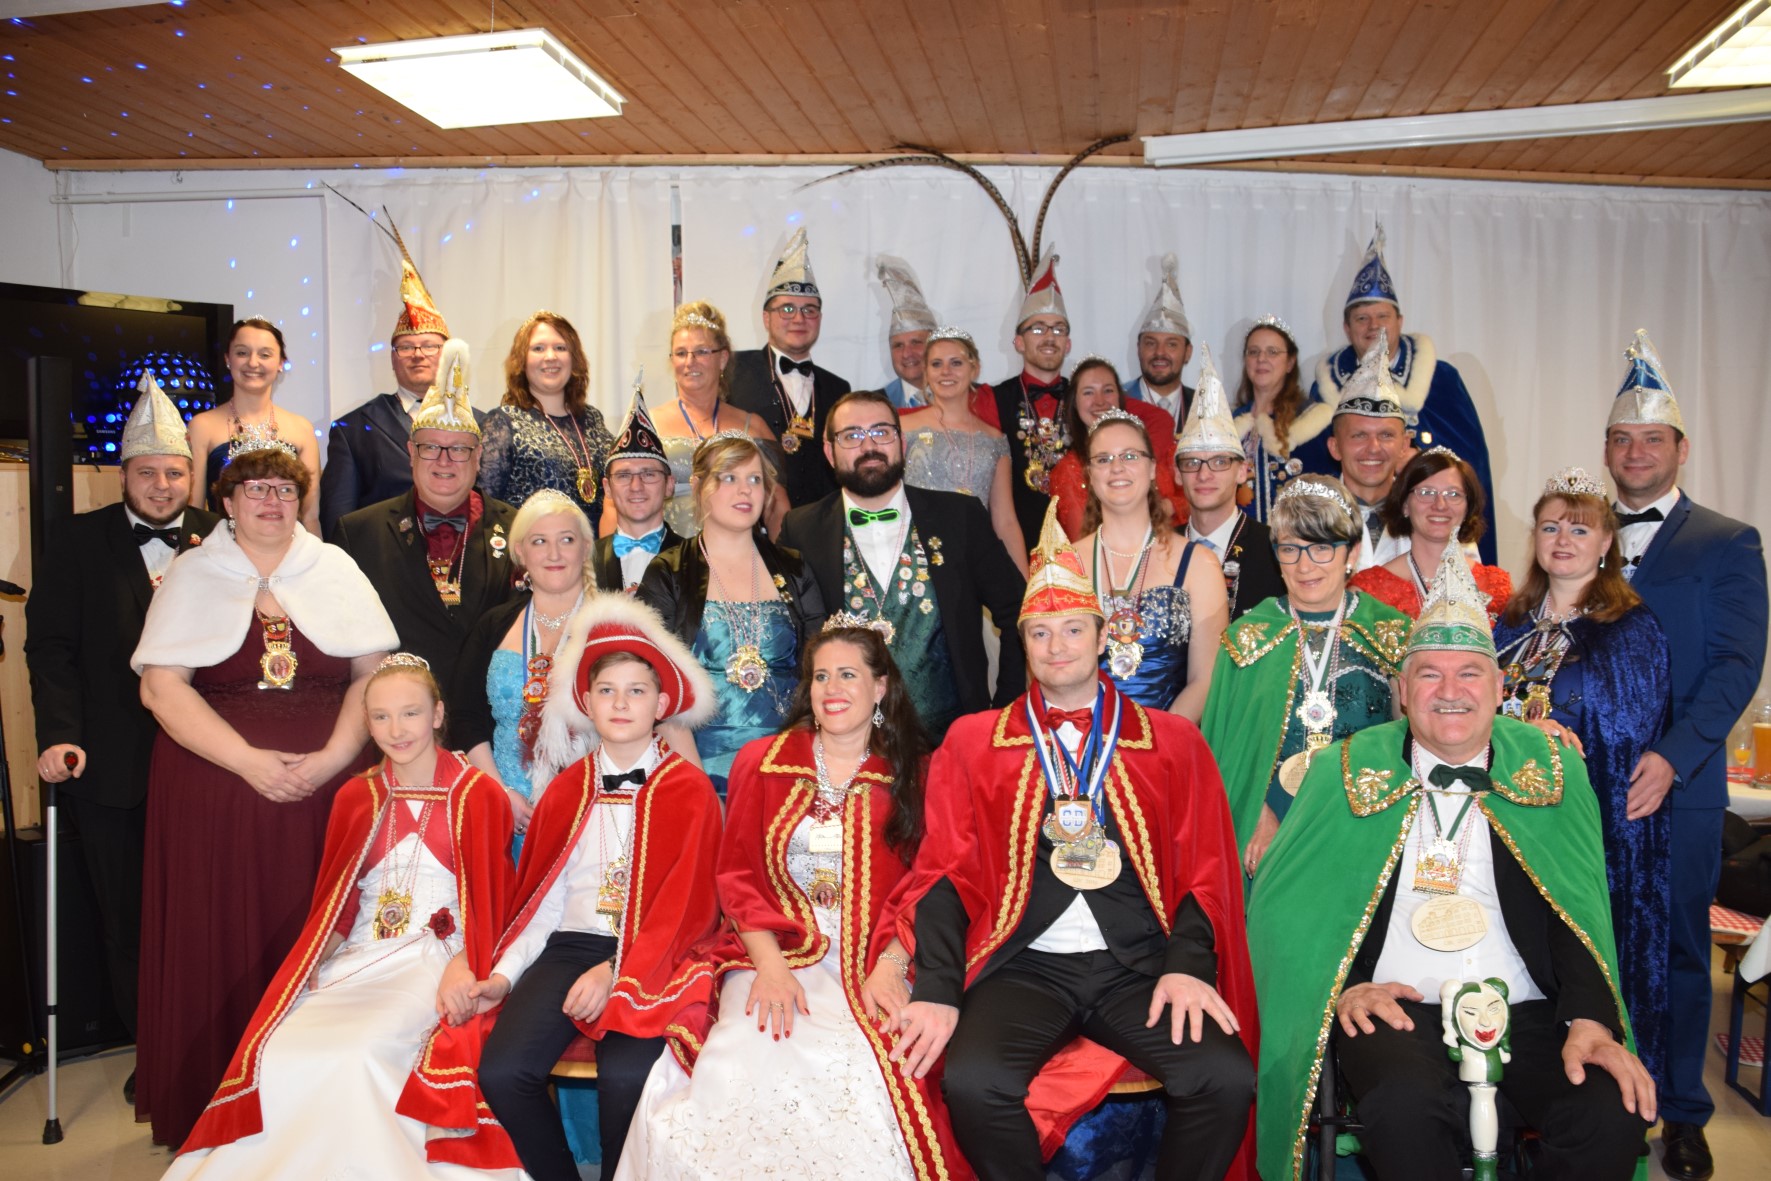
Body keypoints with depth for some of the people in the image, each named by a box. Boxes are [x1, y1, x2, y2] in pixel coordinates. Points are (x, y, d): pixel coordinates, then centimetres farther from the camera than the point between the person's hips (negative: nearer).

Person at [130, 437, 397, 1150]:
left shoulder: (335, 569, 10)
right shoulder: (192, 575, 7)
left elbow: (374, 672, 4)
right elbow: (162, 688, -3)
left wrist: (331, 757, -10)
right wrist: (249, 761, -13)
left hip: (326, 783, 1)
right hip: (215, 784, 0)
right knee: (220, 943, 1)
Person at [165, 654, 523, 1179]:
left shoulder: (479, 795, 1)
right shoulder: (355, 797, 15)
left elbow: (493, 898, -2)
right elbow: (335, 899, 17)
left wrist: (464, 966, -19)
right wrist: (313, 963, -2)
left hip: (435, 957, -4)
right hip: (355, 960, 4)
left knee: (357, 1056, -31)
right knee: (278, 1058, -23)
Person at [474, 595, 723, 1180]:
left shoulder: (689, 789, 3)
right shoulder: (567, 789, 15)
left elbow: (687, 904, -4)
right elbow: (541, 893, 15)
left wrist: (617, 973, -15)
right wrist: (506, 971, 0)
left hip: (652, 957, -3)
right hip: (570, 947, 4)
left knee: (625, 1076, -29)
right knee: (501, 1070, -20)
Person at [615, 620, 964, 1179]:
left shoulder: (914, 774, 10)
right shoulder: (761, 762, 14)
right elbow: (737, 875, 8)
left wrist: (890, 965, -15)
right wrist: (769, 963, -9)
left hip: (873, 969, -1)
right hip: (777, 958, 1)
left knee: (868, 1079, -32)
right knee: (746, 1078, -30)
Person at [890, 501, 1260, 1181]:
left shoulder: (1172, 741, 13)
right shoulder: (972, 742, 11)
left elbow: (1206, 869, 8)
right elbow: (945, 873, 5)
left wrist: (1188, 965, -10)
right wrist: (936, 991, -8)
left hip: (1140, 965, 1)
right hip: (1026, 965, 0)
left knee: (1225, 1078, -24)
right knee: (972, 1081, -28)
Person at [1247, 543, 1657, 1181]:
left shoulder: (1549, 766, 12)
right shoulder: (1348, 770, 8)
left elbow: (1581, 907, 5)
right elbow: (1289, 901, 5)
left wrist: (1593, 1018, -11)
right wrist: (1341, 989, -11)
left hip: (1526, 1011, 2)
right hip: (1396, 1007, -2)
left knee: (1615, 1113, -25)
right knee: (1403, 1103, -33)